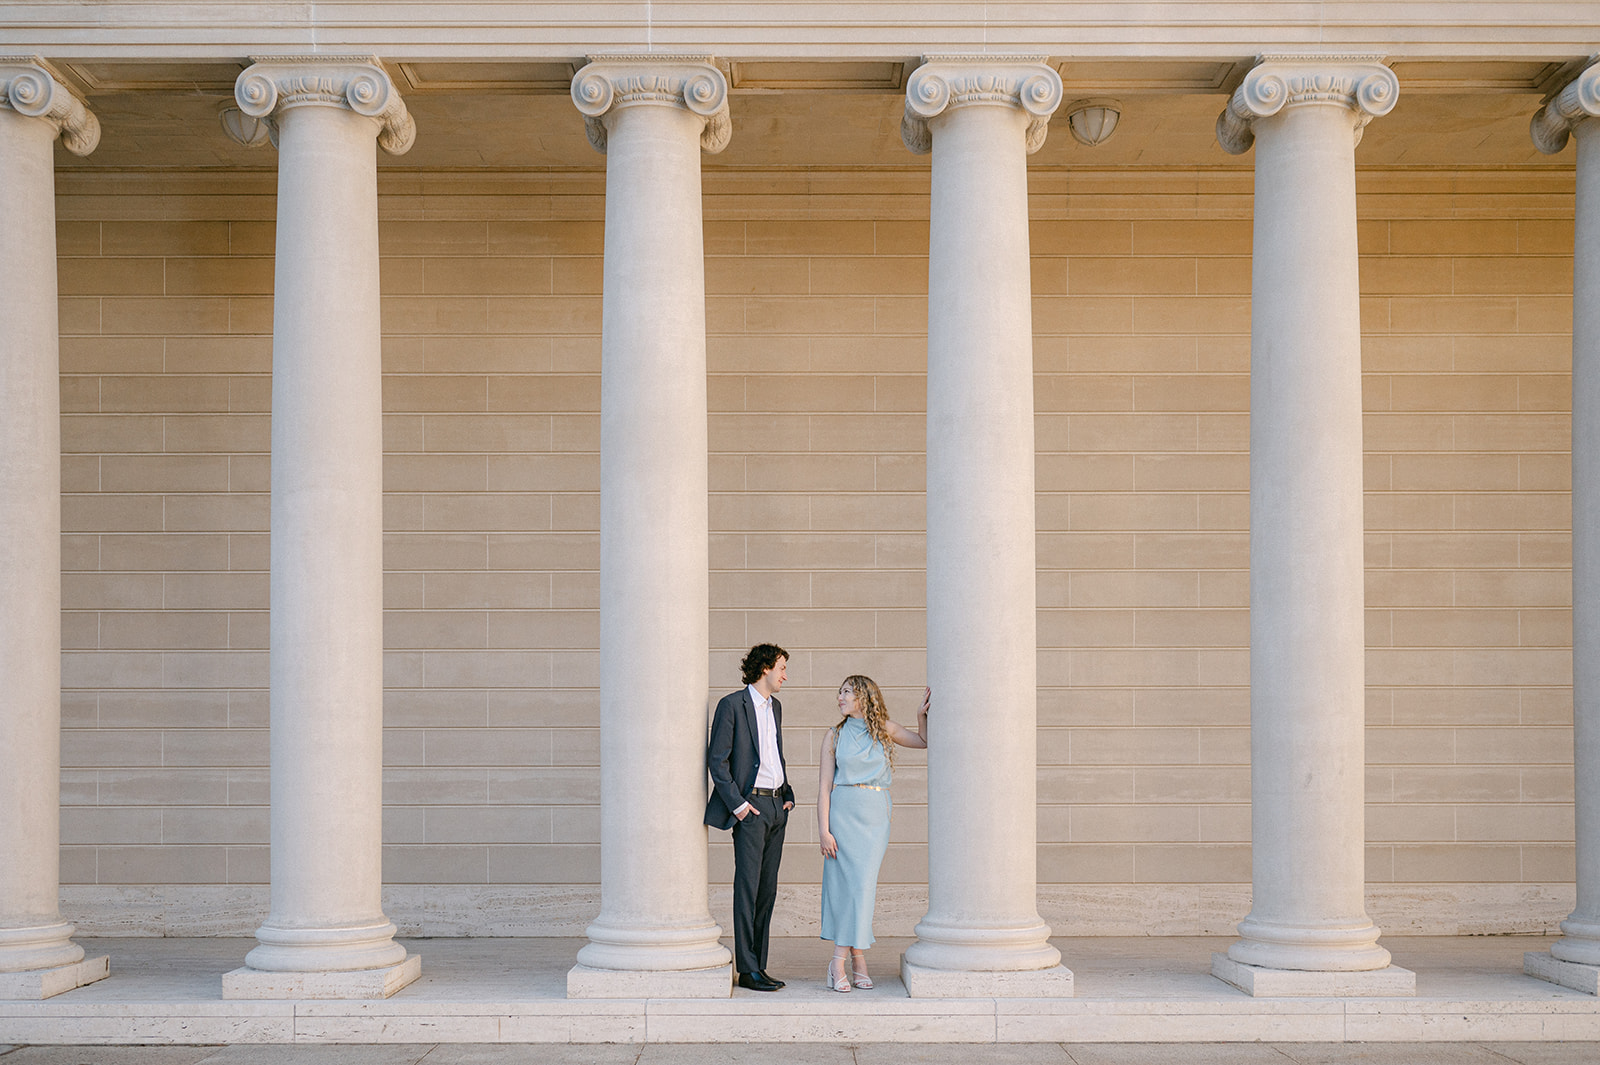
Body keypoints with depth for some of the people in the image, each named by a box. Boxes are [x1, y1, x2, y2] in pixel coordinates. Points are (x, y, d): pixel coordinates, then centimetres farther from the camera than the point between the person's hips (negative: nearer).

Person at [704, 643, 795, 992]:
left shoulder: (775, 706, 17)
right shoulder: (732, 705, -7)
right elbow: (717, 760, -10)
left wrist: (788, 794, 14)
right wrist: (737, 803, -13)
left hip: (776, 806, 8)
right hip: (750, 806, -8)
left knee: (767, 889, 7)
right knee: (748, 887, -7)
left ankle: (758, 966, 11)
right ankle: (747, 970, -5)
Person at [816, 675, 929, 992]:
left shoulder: (884, 728, 9)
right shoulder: (835, 735, 6)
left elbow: (923, 741, 23)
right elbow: (824, 785, 2)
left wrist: (922, 713, 8)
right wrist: (823, 829, -7)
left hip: (876, 815, 1)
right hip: (843, 812, -1)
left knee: (863, 884, -5)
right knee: (848, 881, -6)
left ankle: (839, 962, -1)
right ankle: (858, 960, -1)